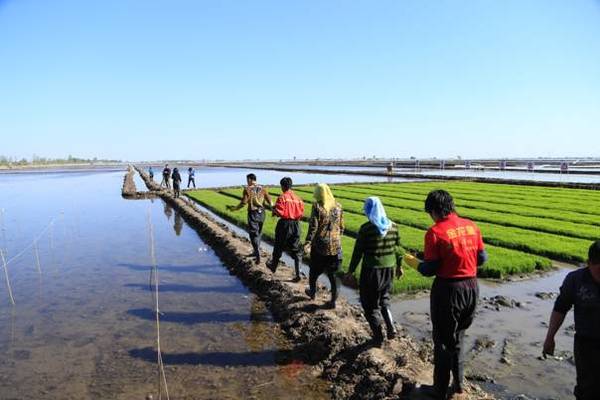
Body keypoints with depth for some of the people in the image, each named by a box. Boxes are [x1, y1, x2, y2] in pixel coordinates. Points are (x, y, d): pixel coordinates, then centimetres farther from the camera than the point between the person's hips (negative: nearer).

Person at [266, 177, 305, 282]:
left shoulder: (282, 198, -13)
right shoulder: (298, 198, 2)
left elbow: (279, 212, -16)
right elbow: (301, 213, 2)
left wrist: (274, 210, 4)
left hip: (284, 224, -4)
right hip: (296, 225, 4)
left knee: (278, 247, 17)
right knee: (296, 250, 8)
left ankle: (274, 266, 38)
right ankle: (298, 274, 2)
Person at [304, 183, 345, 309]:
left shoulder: (317, 206, -11)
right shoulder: (338, 206, 2)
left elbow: (313, 227, -17)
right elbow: (341, 227, 8)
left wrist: (307, 243, -16)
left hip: (319, 245, -3)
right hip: (335, 245, 3)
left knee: (314, 271, 19)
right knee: (332, 274, 11)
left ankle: (312, 292, 38)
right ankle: (333, 301, 13)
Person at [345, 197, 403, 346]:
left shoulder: (366, 228, -15)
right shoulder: (393, 226, 0)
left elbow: (358, 251, -12)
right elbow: (398, 248, 8)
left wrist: (351, 270, -2)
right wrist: (399, 265, 22)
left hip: (371, 270, -5)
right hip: (389, 268, 5)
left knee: (370, 303, 11)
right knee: (383, 298, 27)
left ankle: (378, 338, 15)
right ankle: (391, 327, 13)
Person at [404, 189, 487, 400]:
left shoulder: (435, 232, -17)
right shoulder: (471, 226, 0)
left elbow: (430, 270, -15)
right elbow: (482, 258, 6)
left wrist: (412, 261, 3)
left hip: (448, 289, -6)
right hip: (472, 286, 6)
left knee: (443, 340, 11)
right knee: (458, 337, 23)